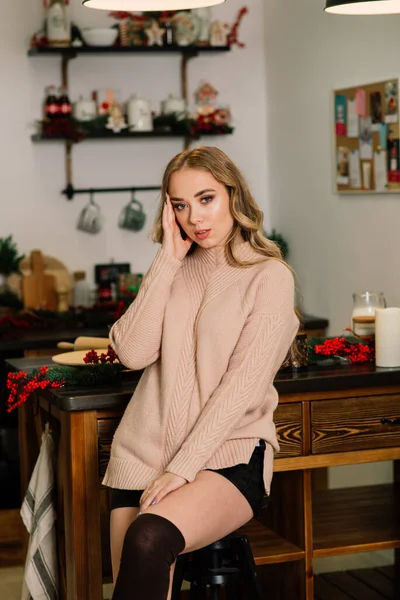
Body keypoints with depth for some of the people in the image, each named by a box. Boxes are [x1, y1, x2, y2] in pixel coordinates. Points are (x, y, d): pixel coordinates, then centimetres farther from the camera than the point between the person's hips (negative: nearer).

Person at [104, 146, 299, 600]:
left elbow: (242, 386, -10)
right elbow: (132, 352, -1)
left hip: (228, 455, -4)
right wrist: (168, 260, -2)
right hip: (145, 454, 5)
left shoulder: (269, 277, -2)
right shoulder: (175, 270, 14)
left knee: (149, 538, -31)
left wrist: (181, 469, -16)